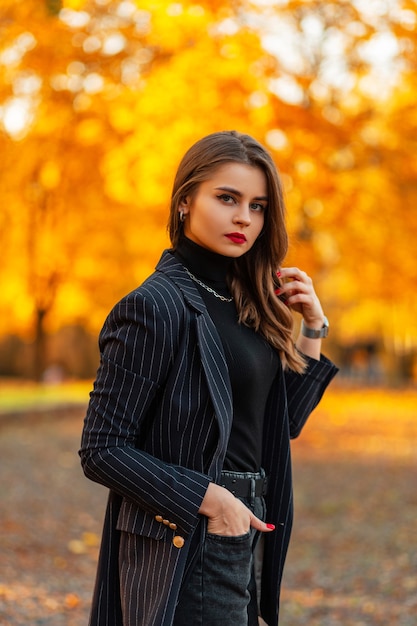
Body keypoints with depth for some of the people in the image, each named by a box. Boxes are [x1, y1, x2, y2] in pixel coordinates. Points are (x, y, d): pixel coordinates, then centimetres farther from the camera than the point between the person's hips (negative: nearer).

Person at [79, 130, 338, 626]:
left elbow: (284, 423, 14)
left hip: (244, 538, 8)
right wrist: (207, 499, -19)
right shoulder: (157, 306, -15)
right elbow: (101, 449, -16)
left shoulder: (245, 302, 9)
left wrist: (313, 328, 6)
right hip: (187, 549, -8)